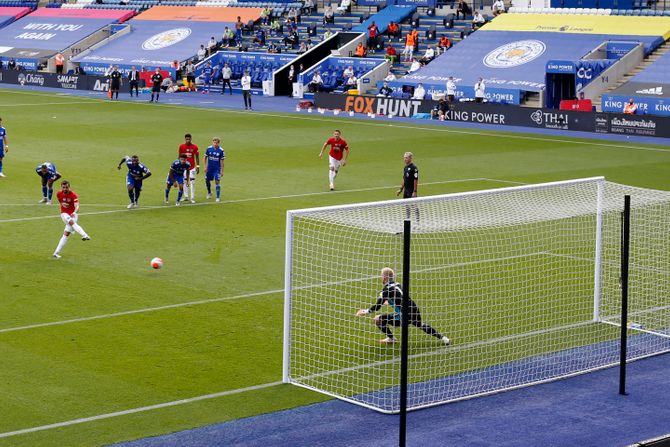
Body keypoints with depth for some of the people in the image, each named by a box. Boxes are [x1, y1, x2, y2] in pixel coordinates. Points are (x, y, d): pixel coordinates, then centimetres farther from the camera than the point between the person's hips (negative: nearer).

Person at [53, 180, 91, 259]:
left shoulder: (73, 195, -16)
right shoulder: (58, 194, -4)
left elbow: (77, 206, -32)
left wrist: (75, 212, -50)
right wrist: (62, 203, 8)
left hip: (73, 214, -1)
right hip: (64, 214, 1)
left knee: (66, 233, -8)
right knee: (71, 222, -34)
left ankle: (56, 253, -3)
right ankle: (85, 235, -50)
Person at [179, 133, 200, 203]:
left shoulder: (195, 147, -4)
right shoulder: (181, 146, 0)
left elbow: (197, 157, 0)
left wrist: (198, 166, -5)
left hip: (192, 167, -2)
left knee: (192, 182, -4)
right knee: (185, 182, 6)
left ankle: (192, 198, -1)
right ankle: (185, 196, 16)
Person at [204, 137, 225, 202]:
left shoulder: (221, 150, -12)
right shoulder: (209, 149, -5)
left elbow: (222, 161, -8)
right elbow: (205, 158, 6)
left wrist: (222, 171, -8)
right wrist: (205, 167, 0)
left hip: (217, 169, -3)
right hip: (209, 168, 3)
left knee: (217, 182, -9)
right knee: (207, 181, 12)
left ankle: (218, 197, 0)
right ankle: (209, 193, 38)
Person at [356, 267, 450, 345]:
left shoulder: (386, 289, -7)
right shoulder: (397, 285, 14)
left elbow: (377, 306, -8)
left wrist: (365, 311, 6)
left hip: (404, 316, -8)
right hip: (415, 311, 8)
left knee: (378, 319, 0)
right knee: (420, 325, 38)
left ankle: (391, 338, 17)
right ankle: (442, 337, 37)